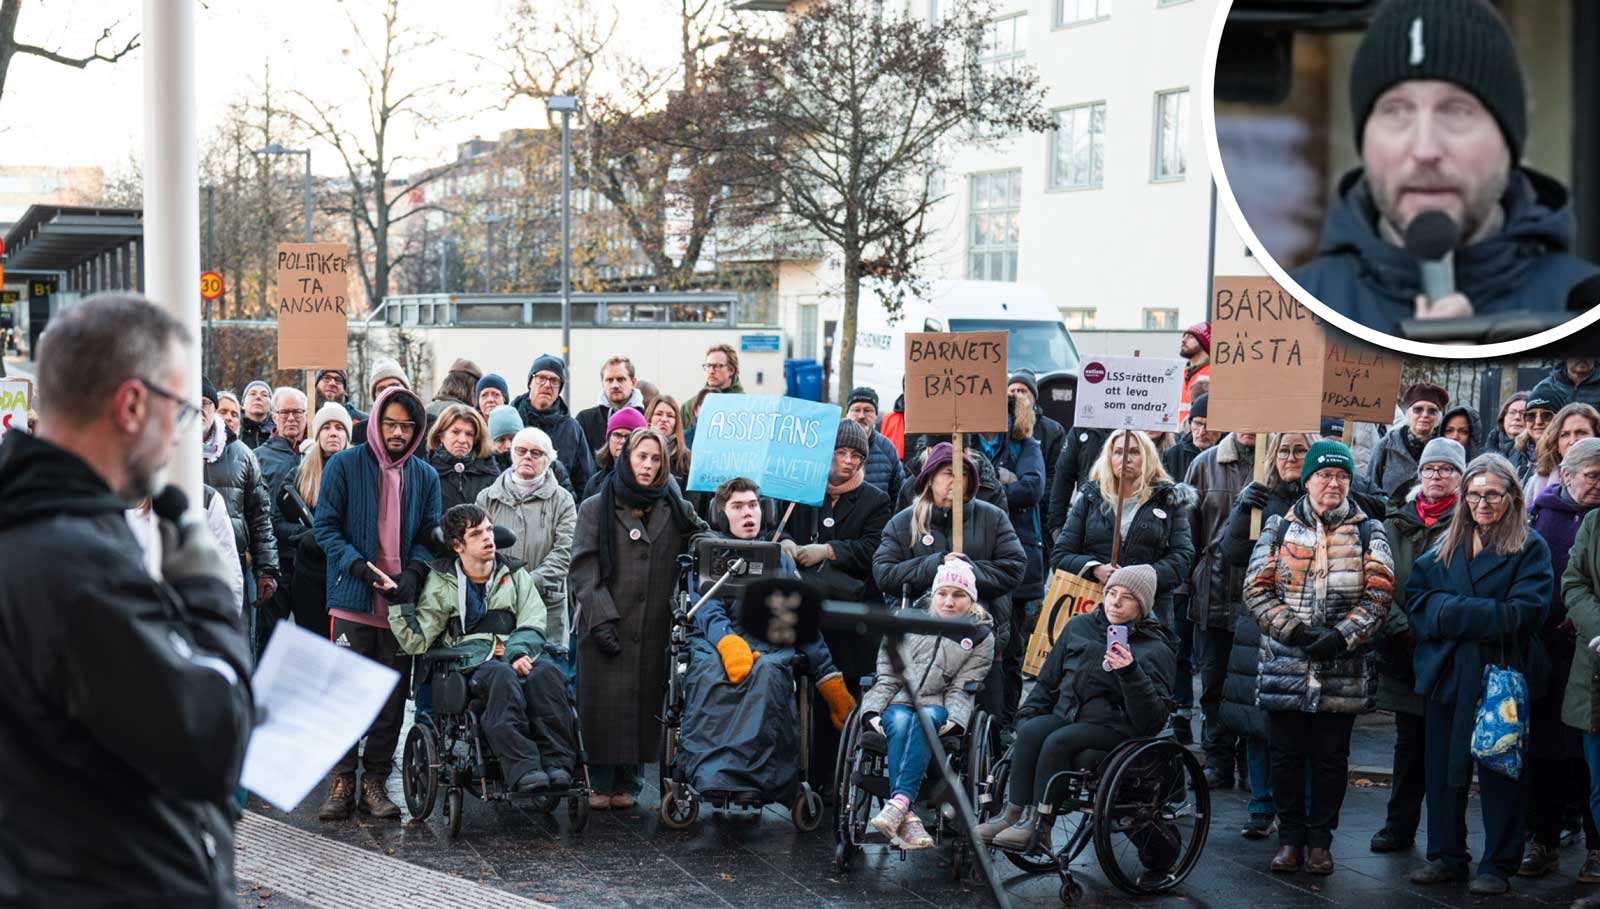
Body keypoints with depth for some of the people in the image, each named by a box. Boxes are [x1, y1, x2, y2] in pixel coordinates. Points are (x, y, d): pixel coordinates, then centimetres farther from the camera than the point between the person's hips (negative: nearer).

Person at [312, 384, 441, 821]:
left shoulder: (426, 476, 9)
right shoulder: (344, 465, 0)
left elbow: (428, 536, 11)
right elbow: (325, 526, -3)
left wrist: (412, 572, -9)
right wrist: (362, 568, -15)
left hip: (401, 602, 3)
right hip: (353, 599, -3)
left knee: (392, 696, 6)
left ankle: (375, 780, 15)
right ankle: (342, 780, 7)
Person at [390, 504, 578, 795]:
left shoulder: (515, 573, 18)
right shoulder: (442, 583, 12)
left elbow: (532, 623, 7)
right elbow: (417, 642, 6)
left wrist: (518, 653, -13)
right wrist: (398, 604, -7)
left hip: (519, 659, 2)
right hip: (473, 665, -2)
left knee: (547, 672, -32)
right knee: (502, 675, -37)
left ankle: (558, 765, -38)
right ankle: (522, 771, -48)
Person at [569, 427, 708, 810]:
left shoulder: (674, 509, 15)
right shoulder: (595, 509, 7)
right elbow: (583, 569, 0)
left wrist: (700, 537, -11)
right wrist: (601, 617, -11)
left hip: (654, 627, 2)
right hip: (605, 626, -2)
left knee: (645, 703, 1)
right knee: (604, 705, -3)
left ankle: (628, 783, 11)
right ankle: (601, 783, 6)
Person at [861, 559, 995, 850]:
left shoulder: (981, 639, 14)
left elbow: (961, 689, 3)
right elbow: (886, 677, 12)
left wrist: (954, 720, -16)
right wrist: (873, 711, -4)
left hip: (937, 709, -1)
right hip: (897, 704, 1)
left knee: (925, 718, -37)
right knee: (901, 722, -35)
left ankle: (899, 802, -53)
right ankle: (907, 817, -49)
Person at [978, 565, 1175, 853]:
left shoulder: (1156, 650, -1)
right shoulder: (1080, 626, 14)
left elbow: (1152, 720, -12)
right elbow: (1048, 680, 22)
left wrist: (1131, 672, -24)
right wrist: (1027, 713, 8)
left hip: (1114, 727, -5)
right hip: (1065, 714, 5)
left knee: (1059, 741, -31)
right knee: (1031, 731, -26)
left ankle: (1038, 826, -28)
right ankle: (1014, 813, -25)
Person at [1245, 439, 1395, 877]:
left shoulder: (1368, 532, 7)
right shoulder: (1279, 528, 7)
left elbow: (1378, 594, -2)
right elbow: (1256, 589, 0)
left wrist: (1342, 636, -14)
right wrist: (1292, 630, -13)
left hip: (1342, 669, 0)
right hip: (1286, 663, 0)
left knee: (1331, 758, 6)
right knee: (1286, 755, 5)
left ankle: (1320, 839, 18)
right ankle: (1291, 837, 18)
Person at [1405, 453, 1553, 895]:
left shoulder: (1530, 547, -1)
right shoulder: (1446, 547, 14)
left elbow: (1526, 611, -13)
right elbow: (1416, 596, 4)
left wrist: (1453, 612, -14)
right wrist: (1482, 613, -12)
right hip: (1446, 673, 5)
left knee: (1499, 768, 1)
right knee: (1444, 767, 9)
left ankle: (1498, 865, 11)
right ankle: (1445, 856, 19)